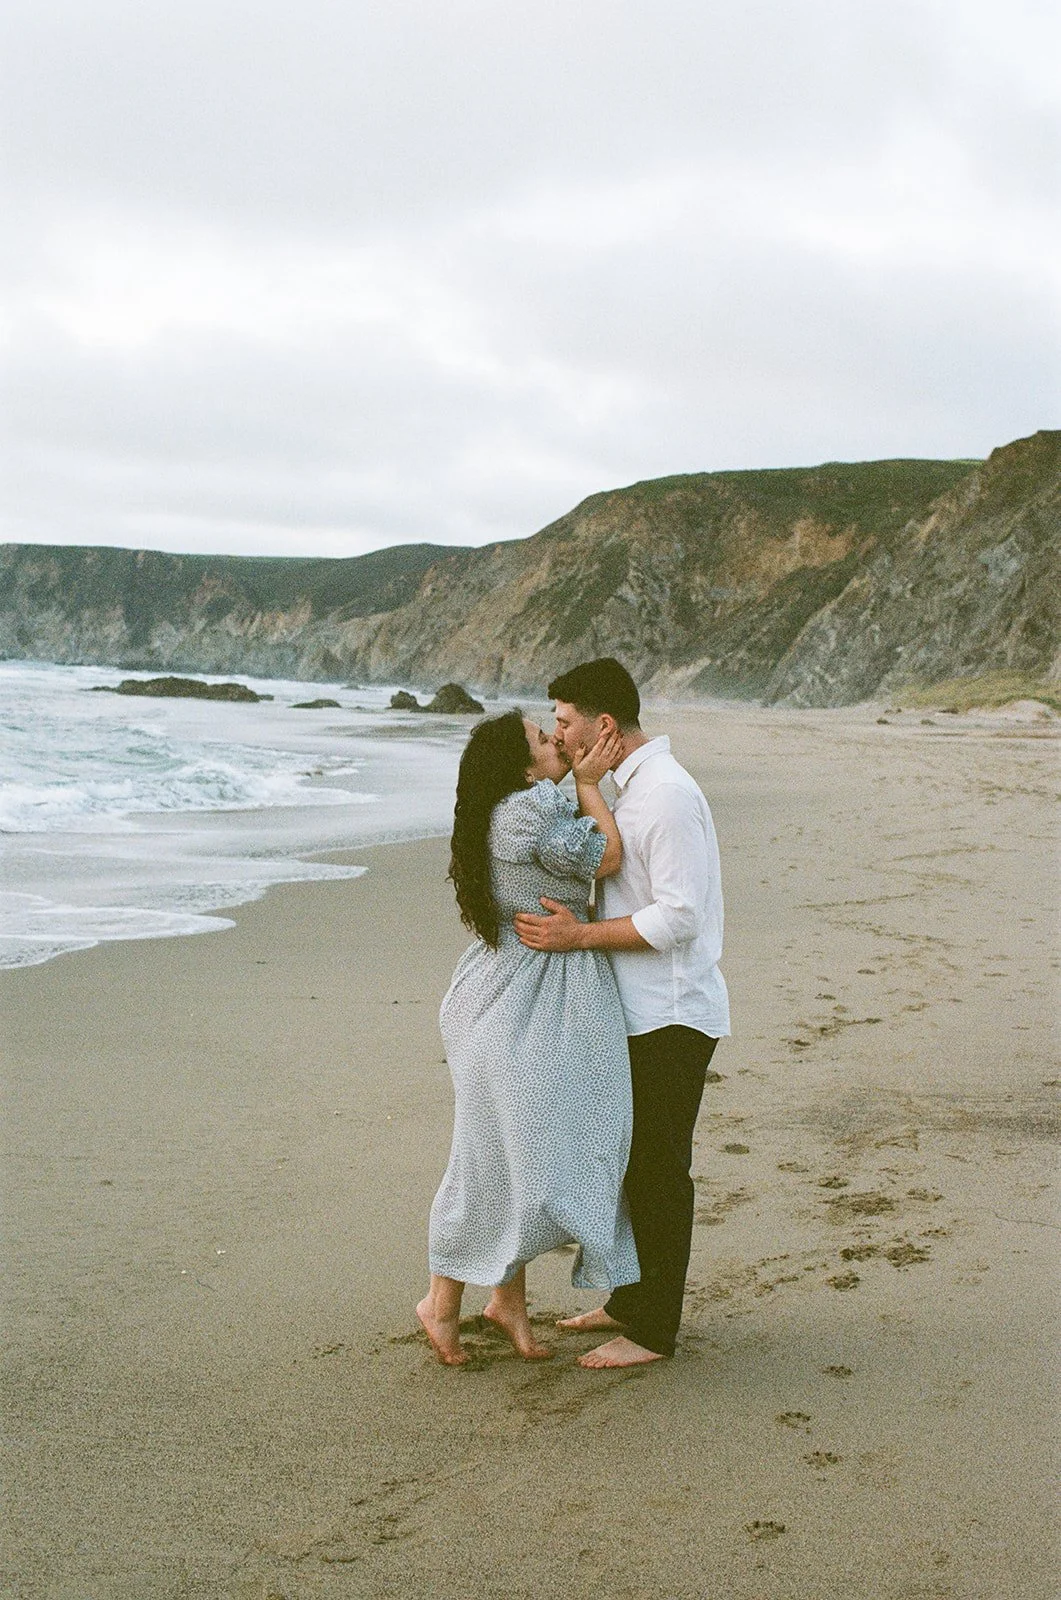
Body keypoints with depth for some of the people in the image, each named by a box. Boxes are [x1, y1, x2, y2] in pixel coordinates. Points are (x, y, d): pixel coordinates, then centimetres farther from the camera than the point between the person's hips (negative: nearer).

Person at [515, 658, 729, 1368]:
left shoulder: (667, 795, -20)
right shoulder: (632, 786, 12)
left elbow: (679, 916, -24)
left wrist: (580, 935, -22)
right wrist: (574, 918, 10)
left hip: (671, 1015, -10)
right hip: (642, 1009, 10)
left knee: (657, 1169, -1)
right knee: (629, 1161, 18)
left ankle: (653, 1329, 10)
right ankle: (632, 1300, 32)